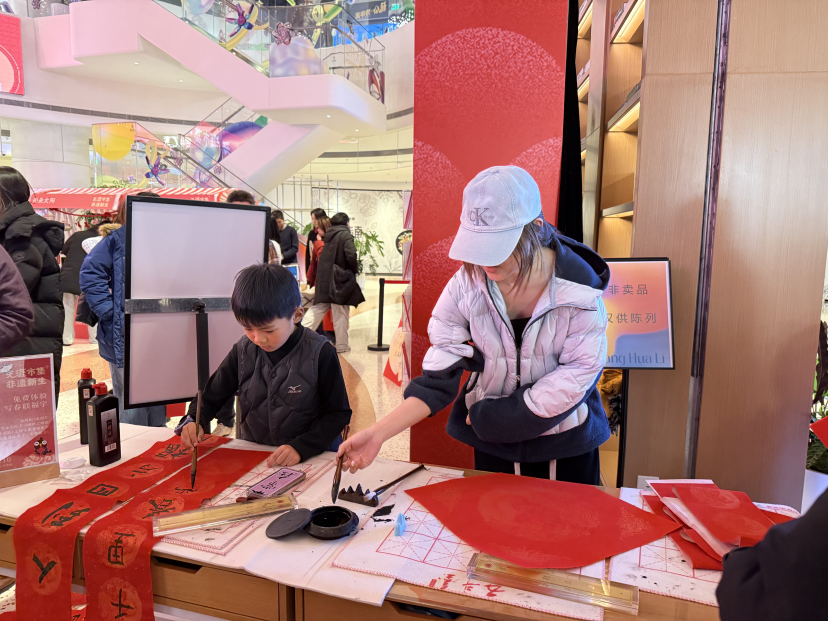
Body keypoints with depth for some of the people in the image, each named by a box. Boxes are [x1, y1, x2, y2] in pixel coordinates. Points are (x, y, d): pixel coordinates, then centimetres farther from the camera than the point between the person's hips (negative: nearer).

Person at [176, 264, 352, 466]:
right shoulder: (243, 351, 1)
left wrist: (301, 448, -19)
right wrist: (193, 421, -9)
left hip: (311, 458, -2)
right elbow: (211, 397, 11)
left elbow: (339, 413, -7)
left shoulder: (320, 353, -11)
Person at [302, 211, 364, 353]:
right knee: (340, 312, 1)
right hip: (340, 279, -6)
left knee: (319, 307, 14)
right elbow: (351, 255, -19)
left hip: (324, 278, 6)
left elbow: (324, 257, 16)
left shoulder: (329, 235, 13)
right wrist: (354, 271, -2)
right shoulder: (346, 235, -8)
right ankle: (342, 345, 7)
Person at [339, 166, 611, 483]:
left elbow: (578, 373, -17)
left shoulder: (577, 286, -19)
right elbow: (439, 374, -14)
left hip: (567, 446, -1)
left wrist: (492, 414, -15)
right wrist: (378, 433, -24)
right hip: (492, 444, 1)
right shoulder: (467, 283, -15)